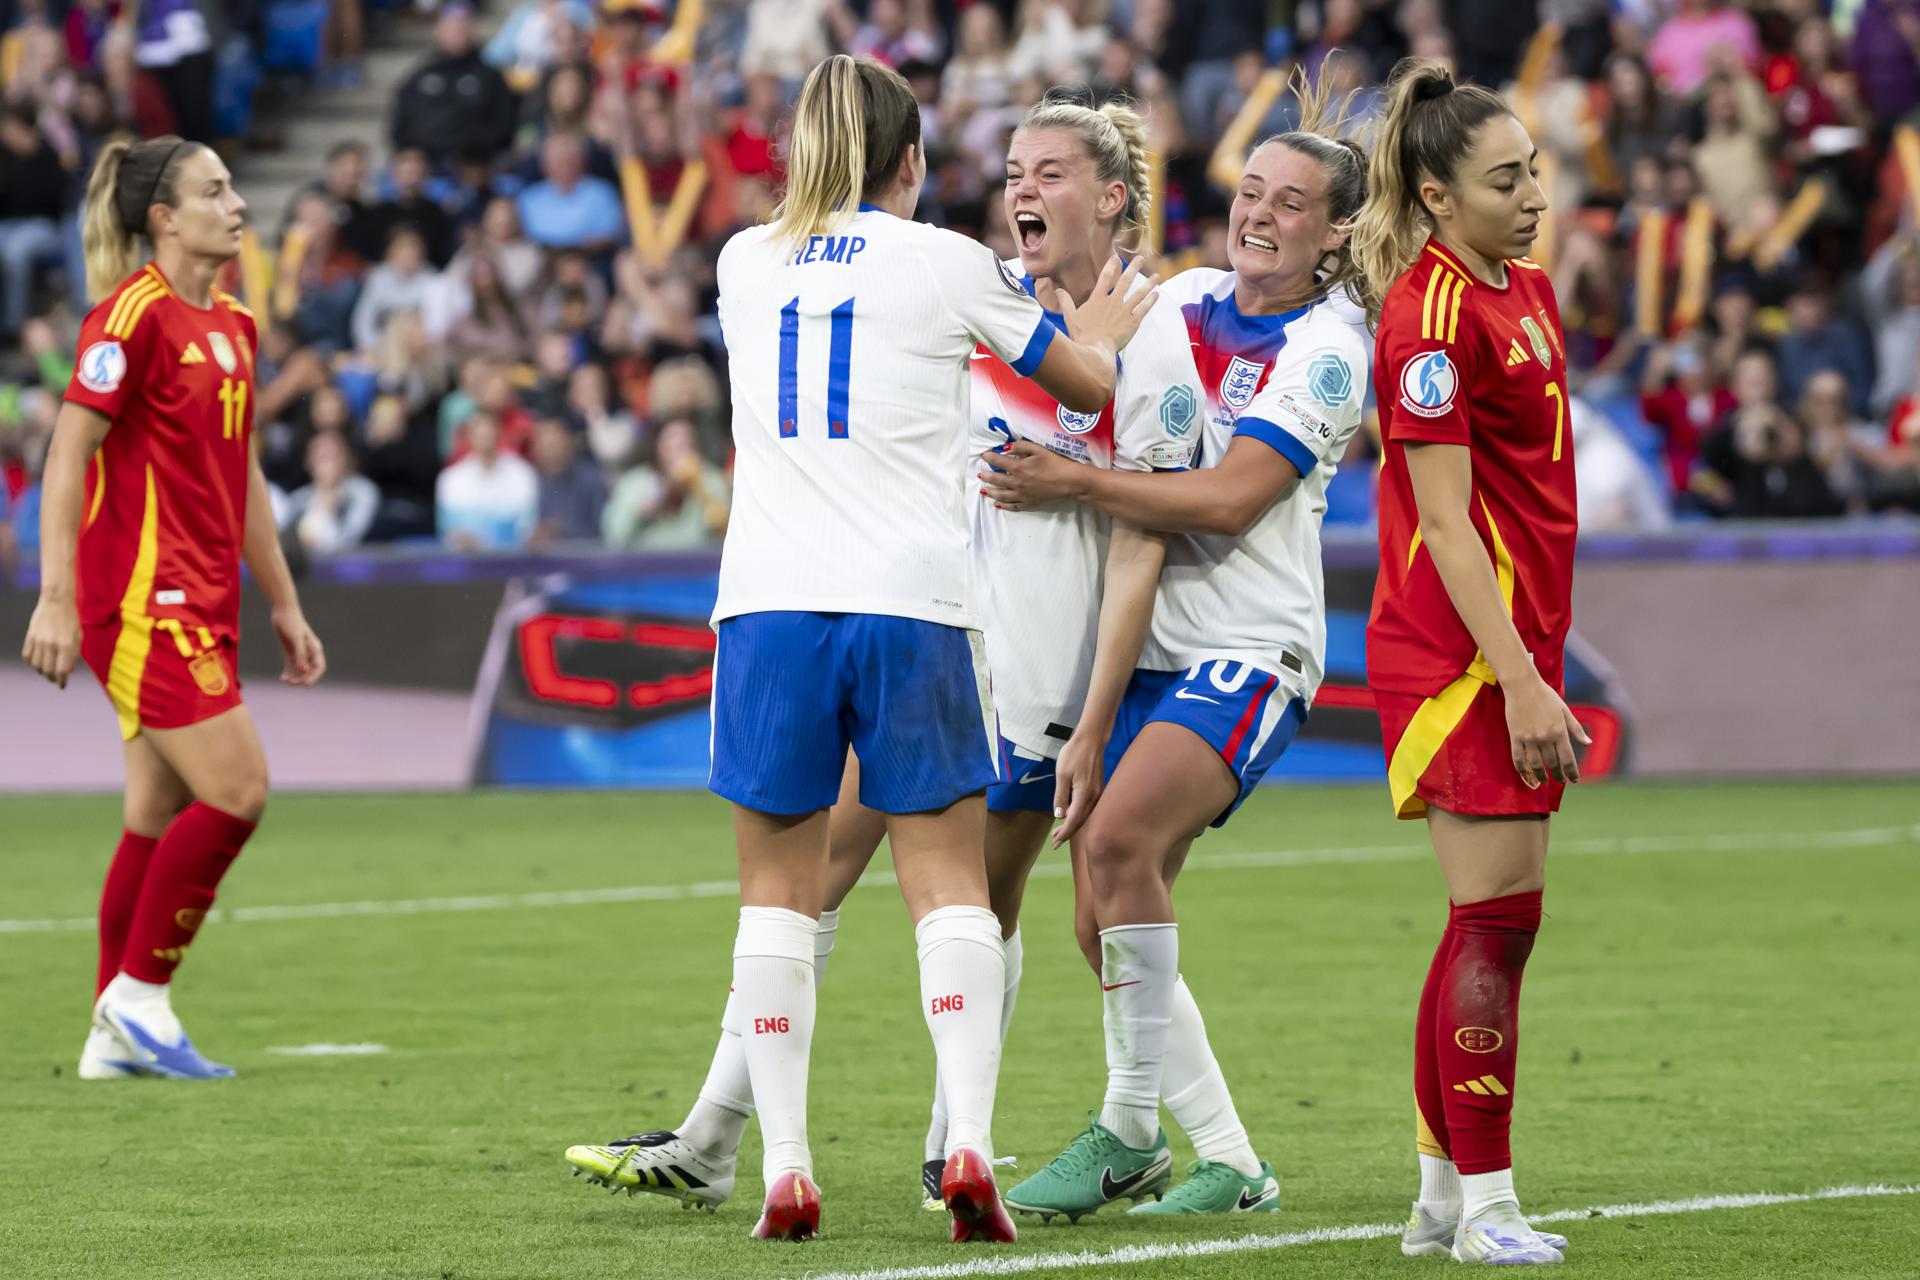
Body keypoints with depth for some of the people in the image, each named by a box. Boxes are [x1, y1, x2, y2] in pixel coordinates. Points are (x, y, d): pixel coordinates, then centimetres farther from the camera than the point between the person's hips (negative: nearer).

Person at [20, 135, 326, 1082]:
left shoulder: (232, 326, 14)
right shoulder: (134, 314, -12)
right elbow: (68, 453, -15)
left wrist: (283, 603, 22)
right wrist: (56, 599, -20)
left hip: (200, 604, 9)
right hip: (141, 599, -9)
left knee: (161, 816, 9)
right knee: (237, 791, -13)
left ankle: (116, 1036, 14)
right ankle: (139, 994, -1)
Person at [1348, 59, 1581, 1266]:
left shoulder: (1526, 287, 13)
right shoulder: (1433, 313, -15)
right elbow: (1444, 521, -18)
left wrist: (1540, 667, 17)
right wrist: (1519, 680, -22)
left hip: (1518, 642, 9)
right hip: (1462, 654, -9)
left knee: (1494, 918, 11)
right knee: (1500, 913, -8)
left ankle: (1444, 1194, 17)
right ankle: (1482, 1202, -4)